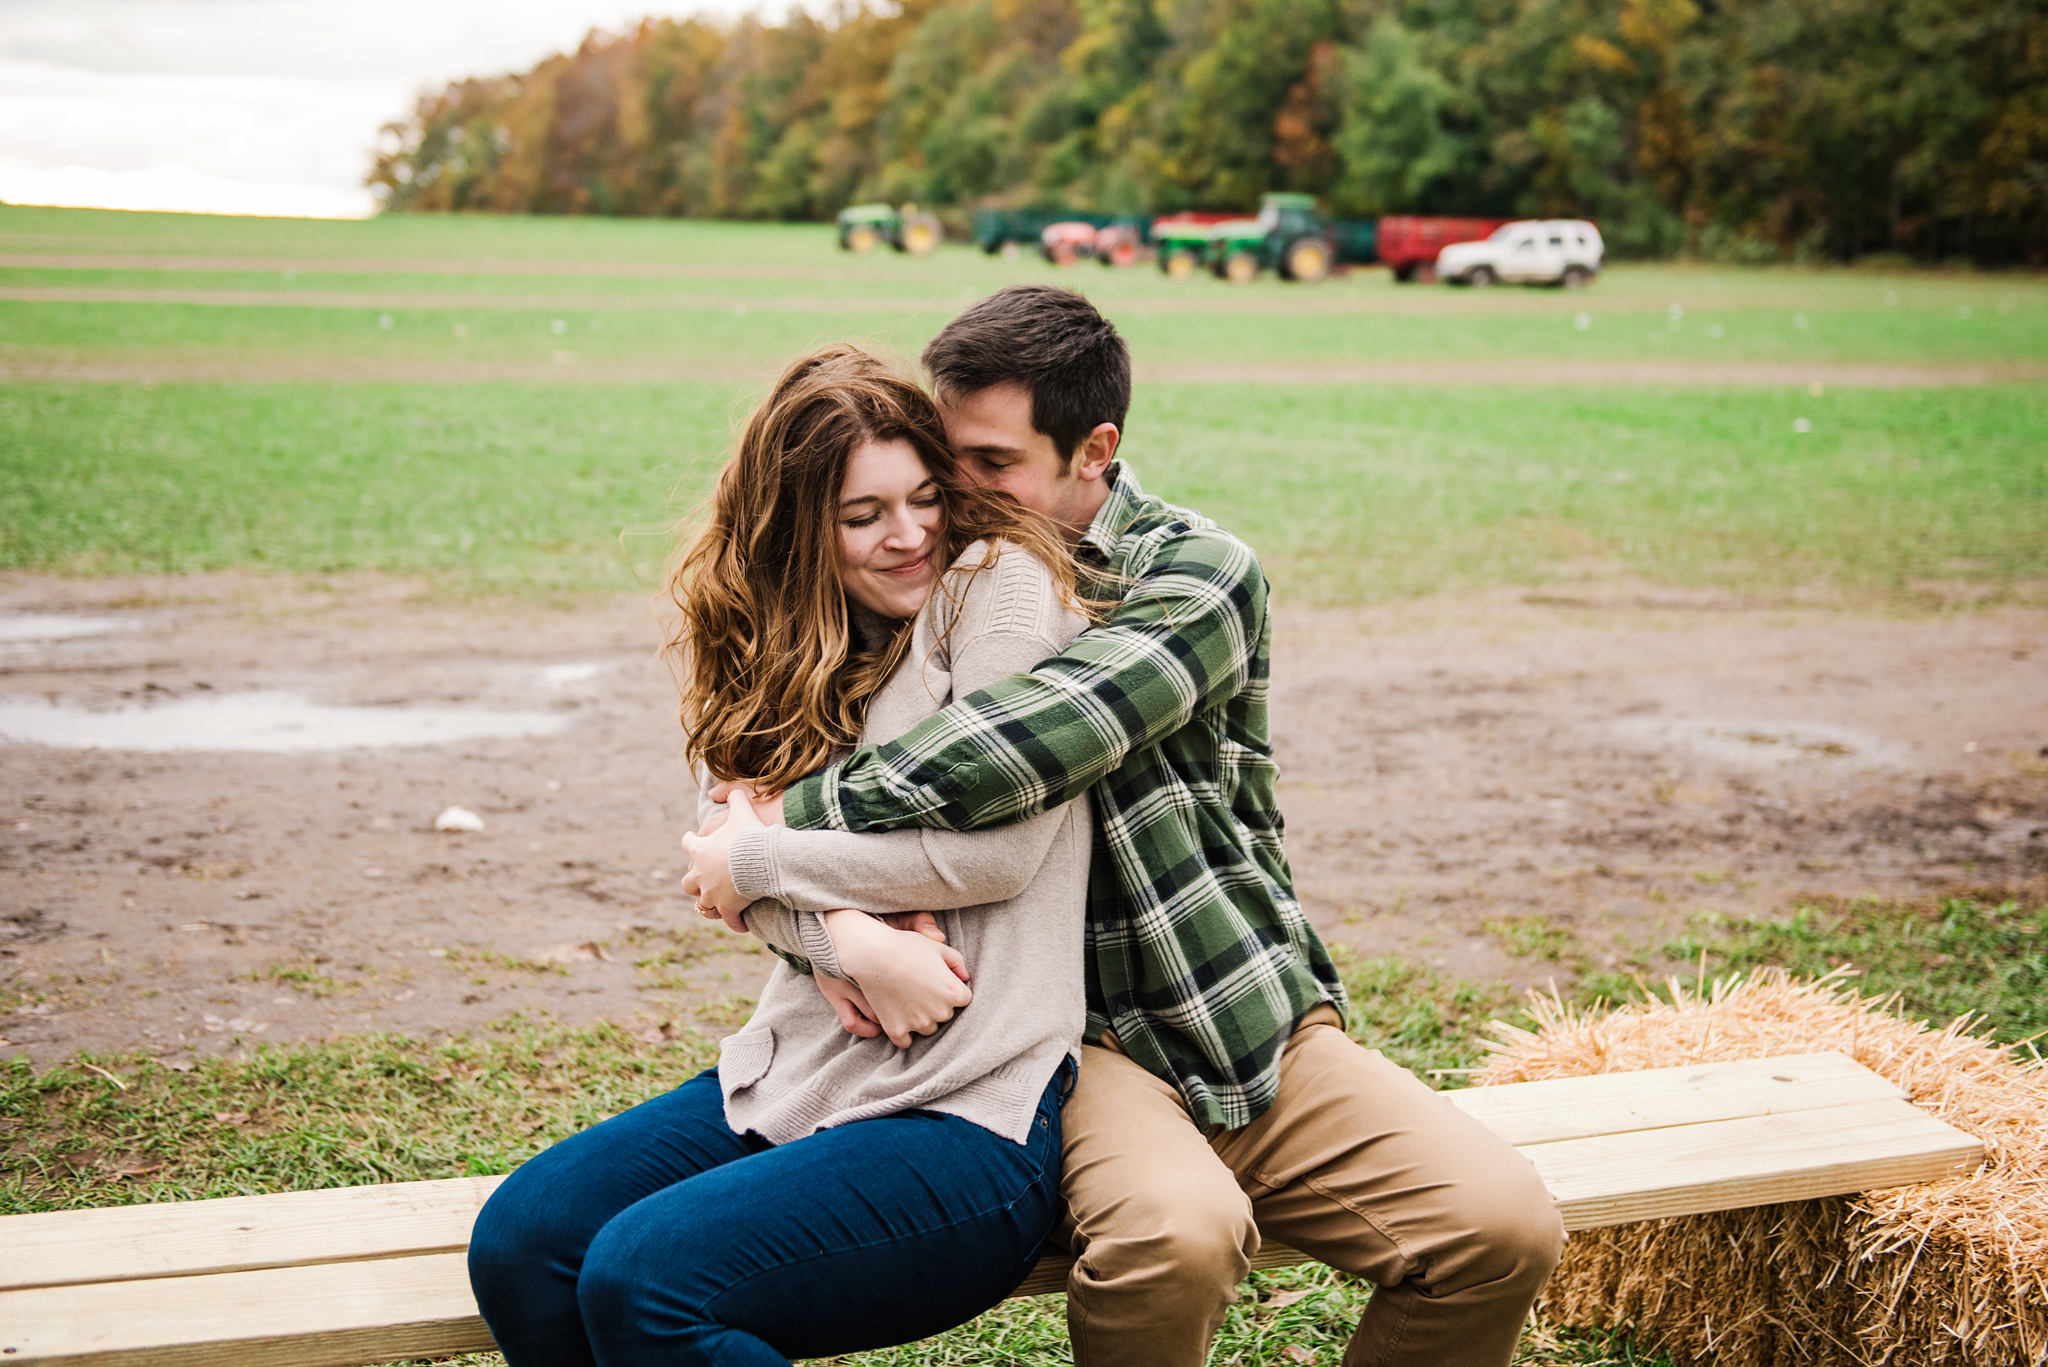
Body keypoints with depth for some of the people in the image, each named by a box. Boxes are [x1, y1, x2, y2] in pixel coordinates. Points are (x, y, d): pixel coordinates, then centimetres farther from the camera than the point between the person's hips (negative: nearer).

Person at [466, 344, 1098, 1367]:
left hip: (970, 1115, -7)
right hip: (797, 1071, 7)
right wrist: (849, 938, -19)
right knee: (516, 1243, -9)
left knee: (641, 1278, -23)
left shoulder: (1001, 583, -7)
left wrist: (760, 854, -7)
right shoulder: (784, 648, 14)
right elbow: (742, 861, 3)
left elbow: (996, 849, -16)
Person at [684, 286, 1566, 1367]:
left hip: (1261, 1030, 1)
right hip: (1088, 1043, 0)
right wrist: (852, 916, -21)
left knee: (1505, 1229, -18)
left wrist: (779, 839, -20)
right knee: (1172, 1236, -33)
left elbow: (1032, 737, -23)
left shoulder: (1200, 574, -5)